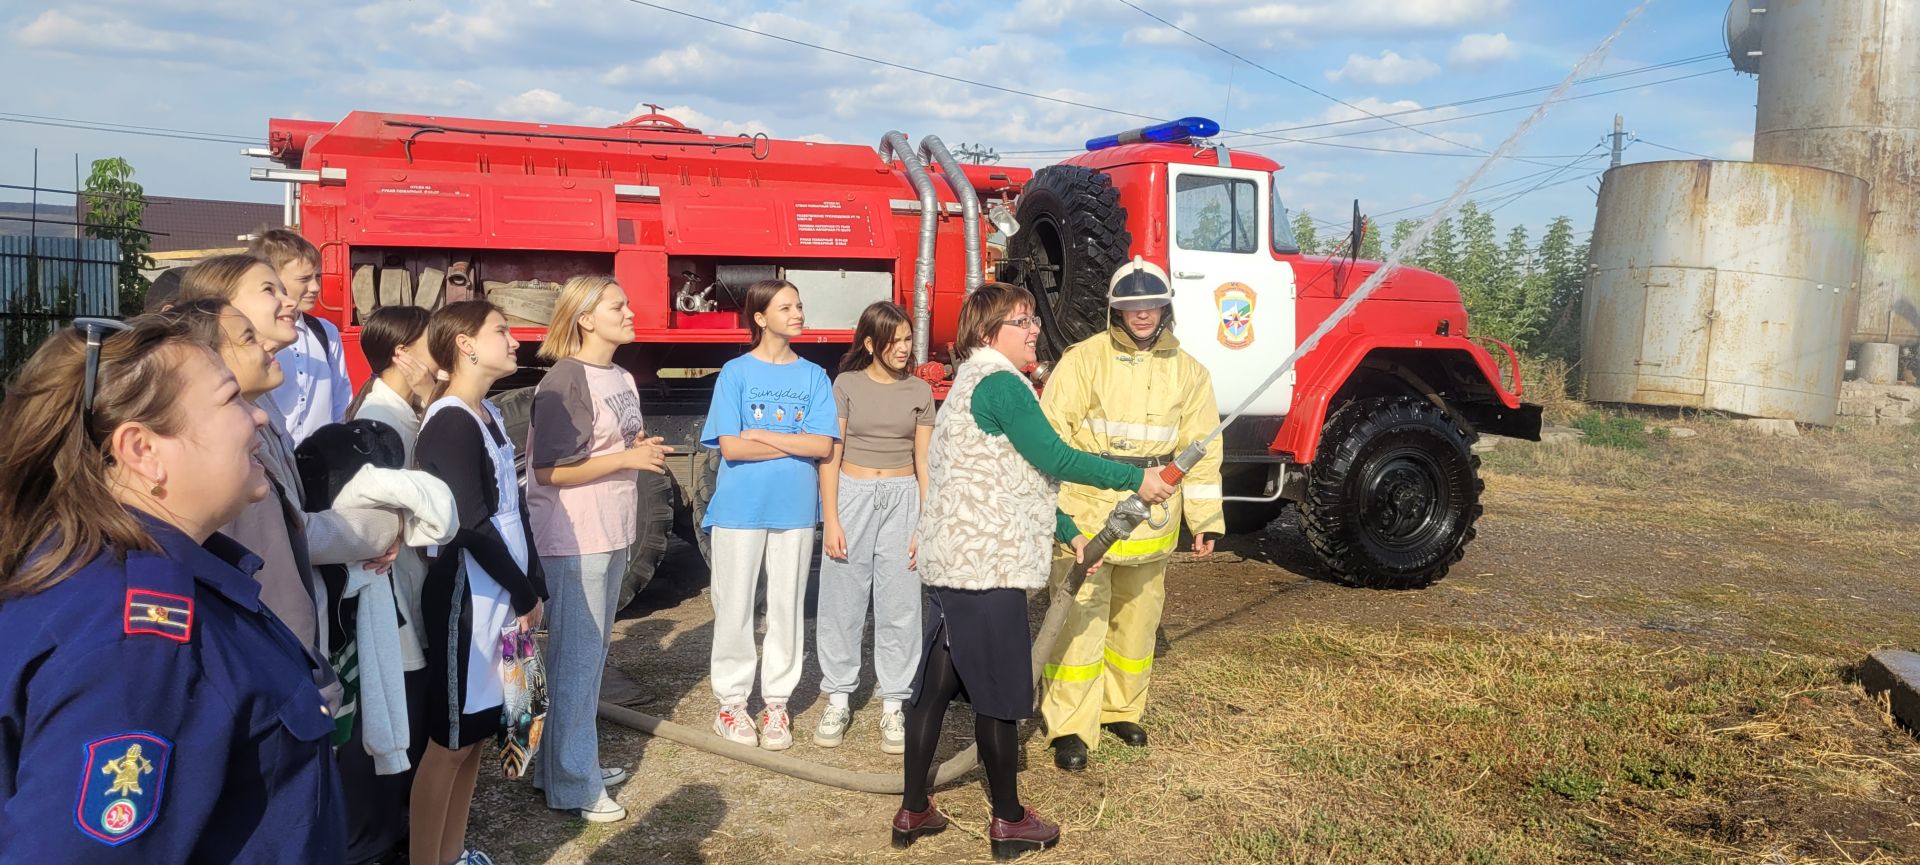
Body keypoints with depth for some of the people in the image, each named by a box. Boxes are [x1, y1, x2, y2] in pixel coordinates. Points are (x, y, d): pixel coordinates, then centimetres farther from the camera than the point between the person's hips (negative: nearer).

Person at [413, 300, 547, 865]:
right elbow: (472, 525, -19)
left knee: (476, 733, 14)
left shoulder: (490, 414, 12)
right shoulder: (450, 423, -15)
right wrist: (524, 594, -10)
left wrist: (532, 586, 10)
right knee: (450, 741, 0)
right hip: (466, 599, -8)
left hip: (498, 596, 8)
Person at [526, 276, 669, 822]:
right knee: (576, 658, 0)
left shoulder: (622, 378, 11)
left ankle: (573, 760, 31)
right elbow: (549, 470, -20)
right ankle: (572, 785, 11)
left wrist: (646, 452, 3)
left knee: (592, 654, 18)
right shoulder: (566, 381, -16)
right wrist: (627, 459, -20)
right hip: (574, 541, -9)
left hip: (612, 535, 9)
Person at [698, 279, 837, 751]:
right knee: (735, 606, 6)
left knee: (787, 606, 8)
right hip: (740, 508, -2)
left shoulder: (813, 376, 4)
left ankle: (777, 702, 19)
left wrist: (762, 435, -11)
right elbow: (730, 446, -11)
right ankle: (732, 701, 18)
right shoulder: (736, 372, -2)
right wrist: (796, 443, -10)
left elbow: (823, 445, -7)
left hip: (794, 508, 2)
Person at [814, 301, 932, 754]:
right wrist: (831, 521, -7)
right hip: (852, 495, -1)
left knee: (899, 605, 1)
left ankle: (893, 706, 10)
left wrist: (925, 526, -1)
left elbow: (924, 463, 5)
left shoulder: (919, 391, 5)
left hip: (902, 499, 1)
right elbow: (831, 456, -1)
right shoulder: (847, 385, 0)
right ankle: (838, 699, 15)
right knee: (841, 602, 3)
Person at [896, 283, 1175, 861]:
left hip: (950, 560, 10)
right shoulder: (1000, 383, -13)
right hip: (988, 567, -10)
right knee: (999, 694, 2)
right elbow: (1055, 460, -17)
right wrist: (1136, 479, -9)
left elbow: (1020, 477, 22)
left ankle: (913, 811, 21)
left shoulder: (973, 382, 19)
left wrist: (1069, 533, 22)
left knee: (934, 685, 12)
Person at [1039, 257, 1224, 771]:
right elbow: (1051, 435, -7)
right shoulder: (1083, 360, -5)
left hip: (1151, 521, 4)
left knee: (1138, 618, 15)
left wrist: (1206, 518, 4)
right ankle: (1071, 727, 5)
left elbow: (1202, 449, 7)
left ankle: (1121, 708, 33)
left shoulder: (1187, 371, 6)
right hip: (1085, 514, -4)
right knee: (1081, 620, -4)